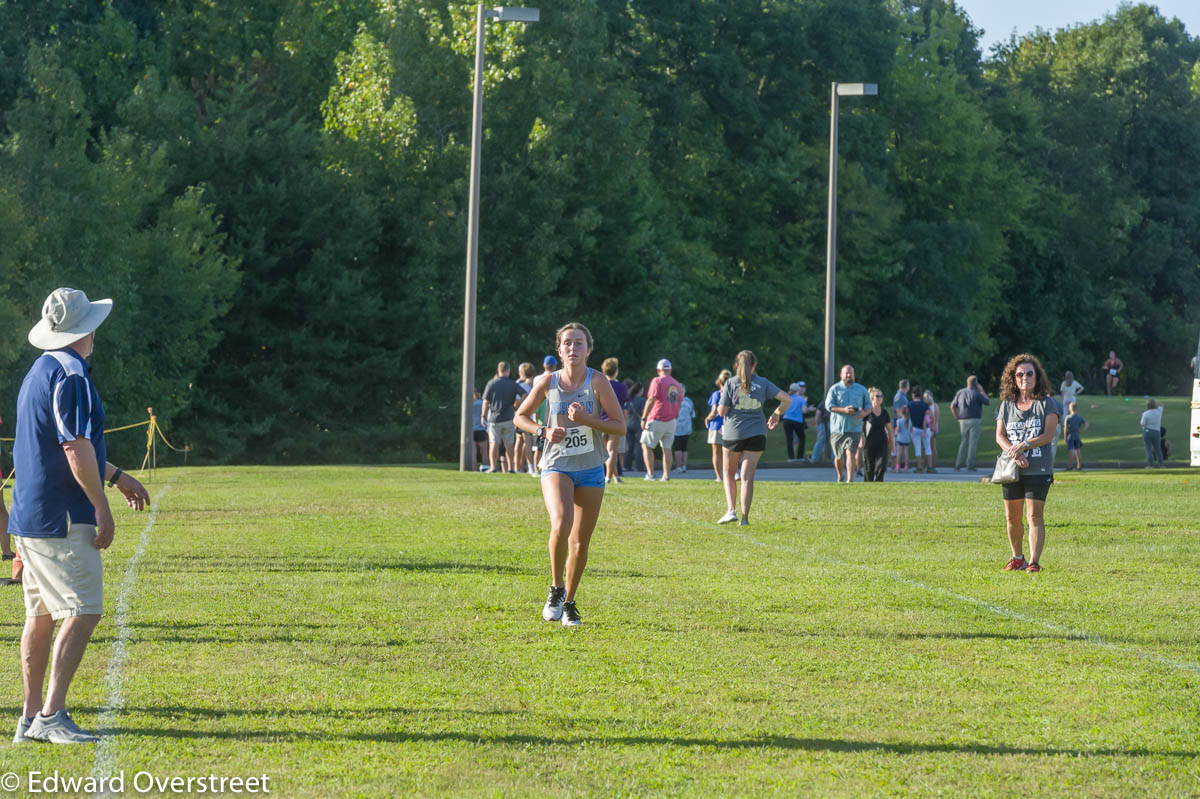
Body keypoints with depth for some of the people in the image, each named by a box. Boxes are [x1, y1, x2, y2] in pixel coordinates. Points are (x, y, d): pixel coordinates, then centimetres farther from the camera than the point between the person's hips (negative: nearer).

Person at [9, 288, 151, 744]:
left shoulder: (40, 371, 18)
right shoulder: (70, 374, -14)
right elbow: (76, 450, -20)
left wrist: (116, 476, 34)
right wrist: (102, 508, -14)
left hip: (30, 517, 10)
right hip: (61, 518, -10)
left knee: (41, 615, 12)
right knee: (82, 613, -12)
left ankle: (31, 717, 15)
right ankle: (50, 716, -17)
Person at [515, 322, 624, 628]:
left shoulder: (597, 381, -6)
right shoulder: (548, 382, -2)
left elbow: (620, 426, -6)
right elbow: (520, 416, 11)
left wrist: (586, 419, -20)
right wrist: (543, 431, -9)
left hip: (591, 470, 1)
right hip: (556, 466, -1)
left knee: (580, 542, 6)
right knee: (561, 525, -27)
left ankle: (569, 603, 26)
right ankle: (556, 589, -5)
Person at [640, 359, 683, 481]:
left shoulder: (657, 381, -8)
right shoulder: (676, 384, 12)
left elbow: (651, 400, -15)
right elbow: (679, 403, 16)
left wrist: (644, 418, -13)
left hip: (657, 420, -6)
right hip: (671, 421, 6)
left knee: (646, 446, 3)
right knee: (667, 448, 7)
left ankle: (650, 474, -6)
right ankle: (666, 475, 2)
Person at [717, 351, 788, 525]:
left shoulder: (731, 383, -3)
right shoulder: (763, 383, 2)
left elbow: (722, 411, -5)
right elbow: (787, 399, -2)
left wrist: (722, 396, 14)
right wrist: (777, 414, 13)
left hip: (733, 432, -1)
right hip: (756, 434, 1)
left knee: (729, 474, 16)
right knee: (747, 476, 1)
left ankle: (731, 510, 1)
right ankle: (745, 518, -3)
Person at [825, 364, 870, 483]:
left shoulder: (861, 389, 12)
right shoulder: (834, 389, 5)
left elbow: (868, 405, 15)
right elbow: (829, 405, -5)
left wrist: (864, 413, -9)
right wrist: (844, 410, -19)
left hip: (854, 428, 0)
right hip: (837, 428, 0)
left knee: (850, 453, -15)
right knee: (839, 456, 8)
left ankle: (850, 480, -19)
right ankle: (840, 477, 33)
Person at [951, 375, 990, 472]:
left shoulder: (960, 392, 6)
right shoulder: (976, 394, -8)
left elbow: (952, 407, 6)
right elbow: (988, 402, 4)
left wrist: (958, 418, 12)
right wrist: (982, 391, 10)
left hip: (963, 421, 5)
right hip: (975, 421, -4)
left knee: (963, 443, 12)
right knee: (973, 443, -2)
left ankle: (958, 465, 6)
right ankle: (970, 466, -6)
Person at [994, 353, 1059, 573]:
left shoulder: (1046, 404, 1)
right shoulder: (1006, 405, 10)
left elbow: (1048, 435, -7)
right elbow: (999, 436, 4)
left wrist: (1024, 445, -19)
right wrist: (1014, 453, -14)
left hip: (1039, 469, -4)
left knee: (1034, 515, -10)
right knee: (1011, 517, 9)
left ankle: (1034, 561, -11)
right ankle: (1017, 558, 25)